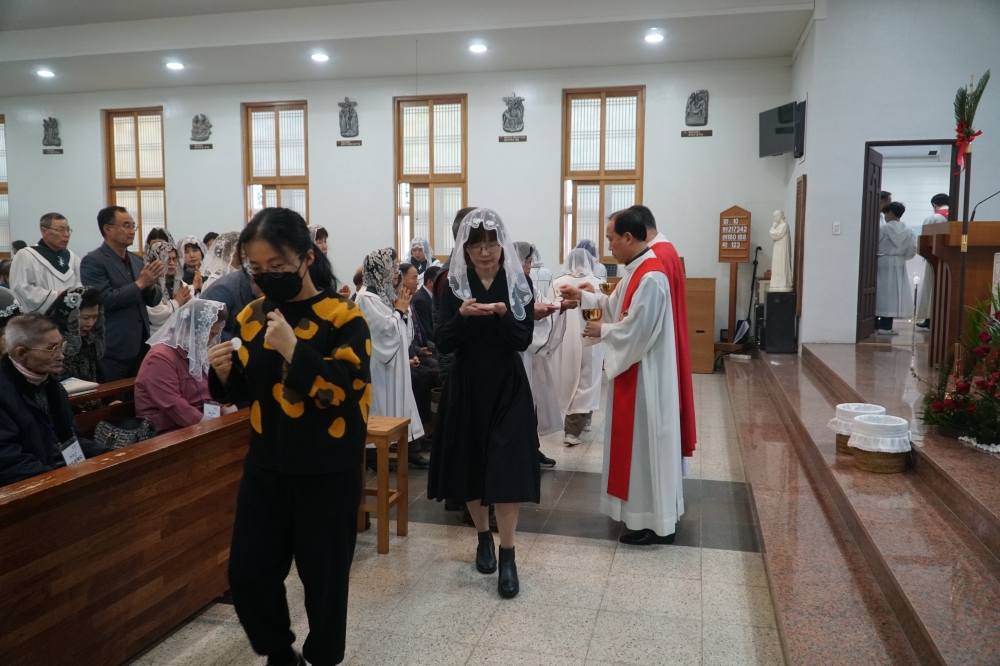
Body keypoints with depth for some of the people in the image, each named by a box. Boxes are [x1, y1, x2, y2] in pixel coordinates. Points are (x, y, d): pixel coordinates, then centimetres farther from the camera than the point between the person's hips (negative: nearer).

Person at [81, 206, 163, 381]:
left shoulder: (137, 261, 12)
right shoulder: (93, 261, -7)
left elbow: (153, 300, 13)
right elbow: (104, 300, -18)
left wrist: (150, 286, -8)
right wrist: (140, 284, -15)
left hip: (141, 347, 6)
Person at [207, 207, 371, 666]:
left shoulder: (341, 316, -13)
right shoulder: (252, 316, 4)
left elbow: (344, 394, -22)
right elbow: (244, 392, 12)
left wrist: (292, 348, -30)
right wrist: (224, 373, -10)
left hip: (327, 470, -5)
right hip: (266, 463, 5)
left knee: (322, 576, 7)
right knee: (247, 573, 9)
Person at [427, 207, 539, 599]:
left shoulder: (518, 284, -2)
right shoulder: (454, 286, -1)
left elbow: (523, 340, -8)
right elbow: (443, 343, -7)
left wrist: (503, 314, -26)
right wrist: (462, 315, -25)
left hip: (508, 388, -1)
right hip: (467, 387, 2)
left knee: (506, 468, -6)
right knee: (471, 464, 10)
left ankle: (507, 557, 4)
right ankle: (484, 538, 31)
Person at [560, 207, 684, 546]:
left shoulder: (650, 277, -23)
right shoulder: (637, 270, 9)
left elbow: (636, 328, -25)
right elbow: (617, 306, 18)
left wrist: (602, 331, -11)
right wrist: (582, 295, 13)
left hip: (644, 374, -11)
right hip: (634, 370, 11)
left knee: (646, 441, -2)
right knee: (638, 440, 17)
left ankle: (656, 523, 9)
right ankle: (649, 512, 29)